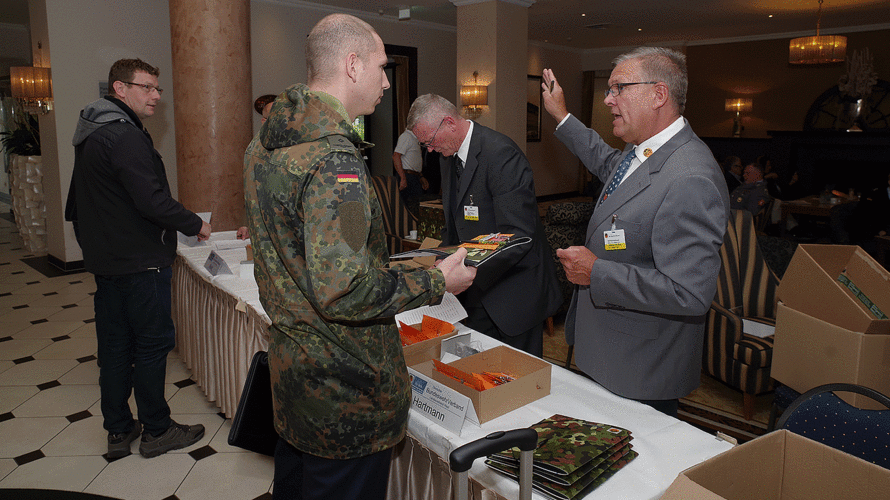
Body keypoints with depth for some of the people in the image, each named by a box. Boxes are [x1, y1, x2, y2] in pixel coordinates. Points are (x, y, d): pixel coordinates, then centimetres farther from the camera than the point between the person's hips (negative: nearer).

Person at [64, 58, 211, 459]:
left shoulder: (90, 134, 15)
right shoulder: (125, 136, -18)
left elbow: (76, 205, 20)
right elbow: (152, 200, -25)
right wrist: (196, 225, -12)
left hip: (104, 260, 10)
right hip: (139, 261, -10)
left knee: (114, 346, 14)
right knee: (153, 343, 1)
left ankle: (118, 430, 24)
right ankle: (156, 431, 13)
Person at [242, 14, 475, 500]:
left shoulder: (264, 143, 7)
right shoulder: (333, 158, -25)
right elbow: (342, 290, -30)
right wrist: (435, 282, -17)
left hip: (288, 364, 9)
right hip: (343, 385, -9)